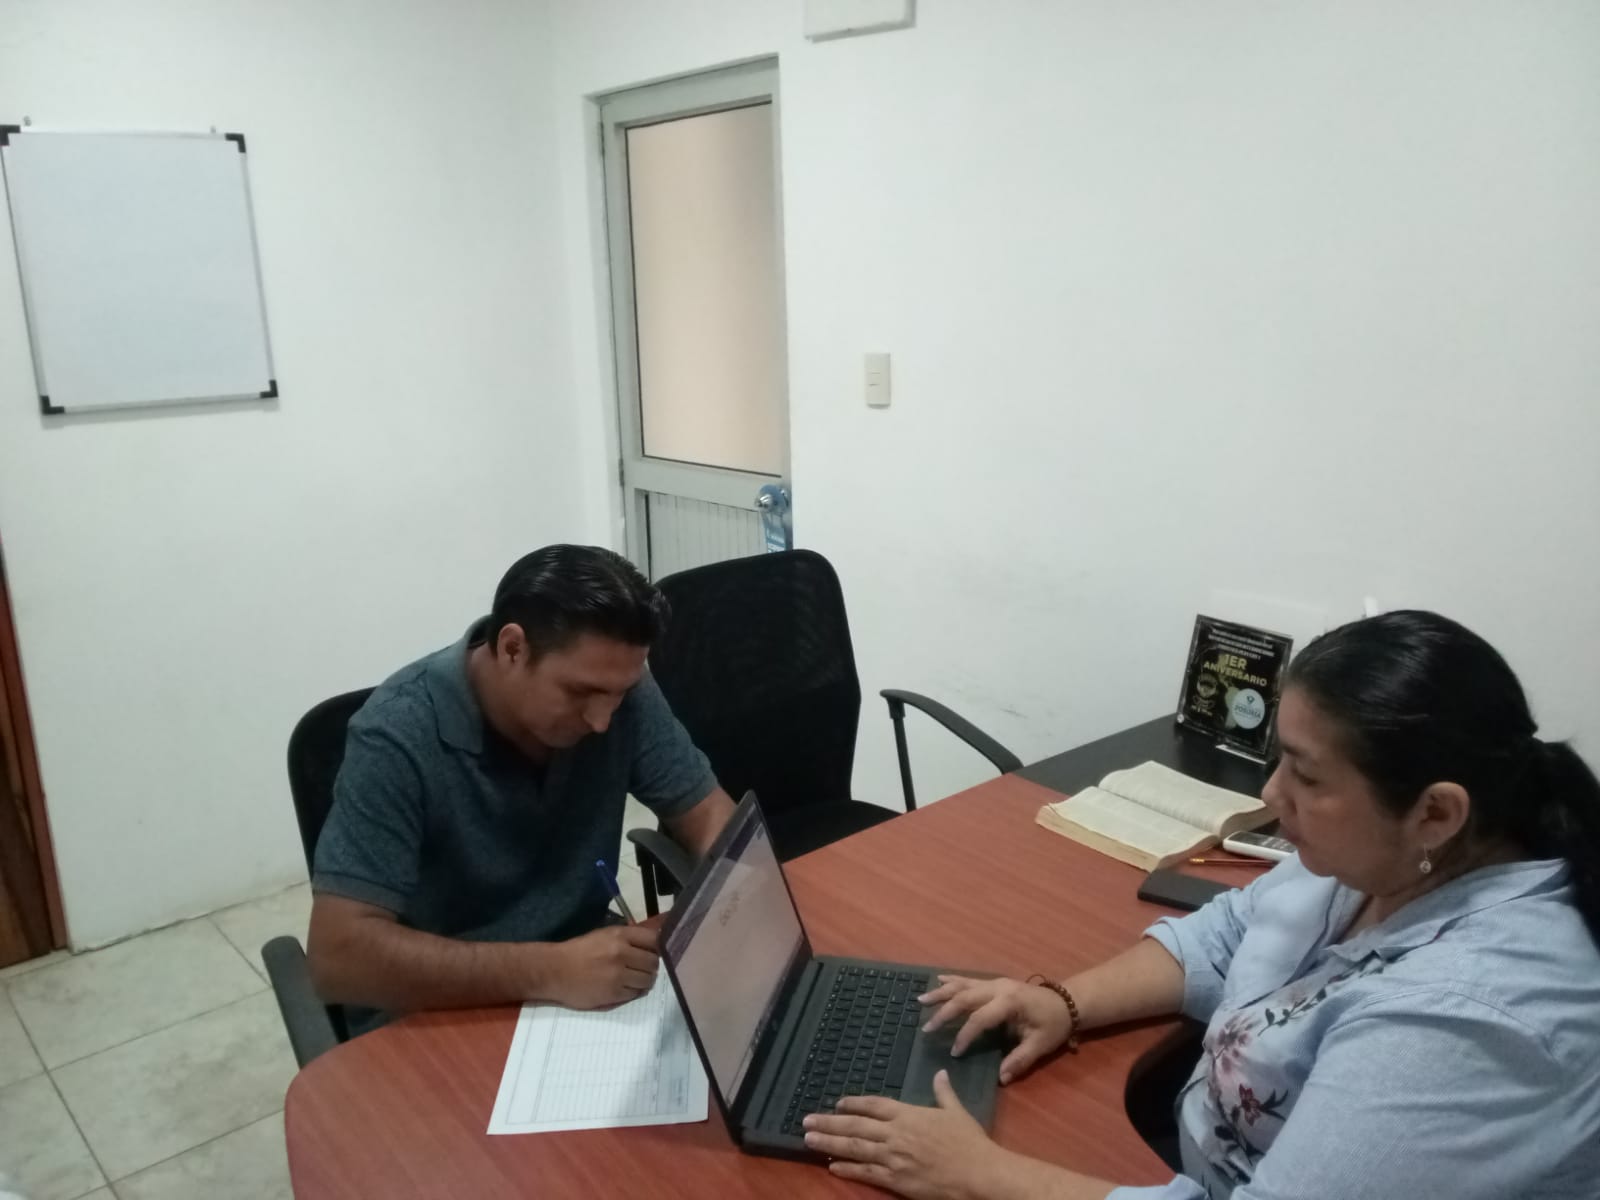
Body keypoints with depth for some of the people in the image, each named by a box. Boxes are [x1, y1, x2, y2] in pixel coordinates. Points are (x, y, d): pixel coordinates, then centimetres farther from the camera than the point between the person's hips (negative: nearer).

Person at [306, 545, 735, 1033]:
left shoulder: (616, 685, -12)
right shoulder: (399, 736, -24)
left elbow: (708, 814, -3)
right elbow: (339, 954, -28)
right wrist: (548, 971, -35)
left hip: (587, 985, 4)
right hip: (437, 1017, -3)